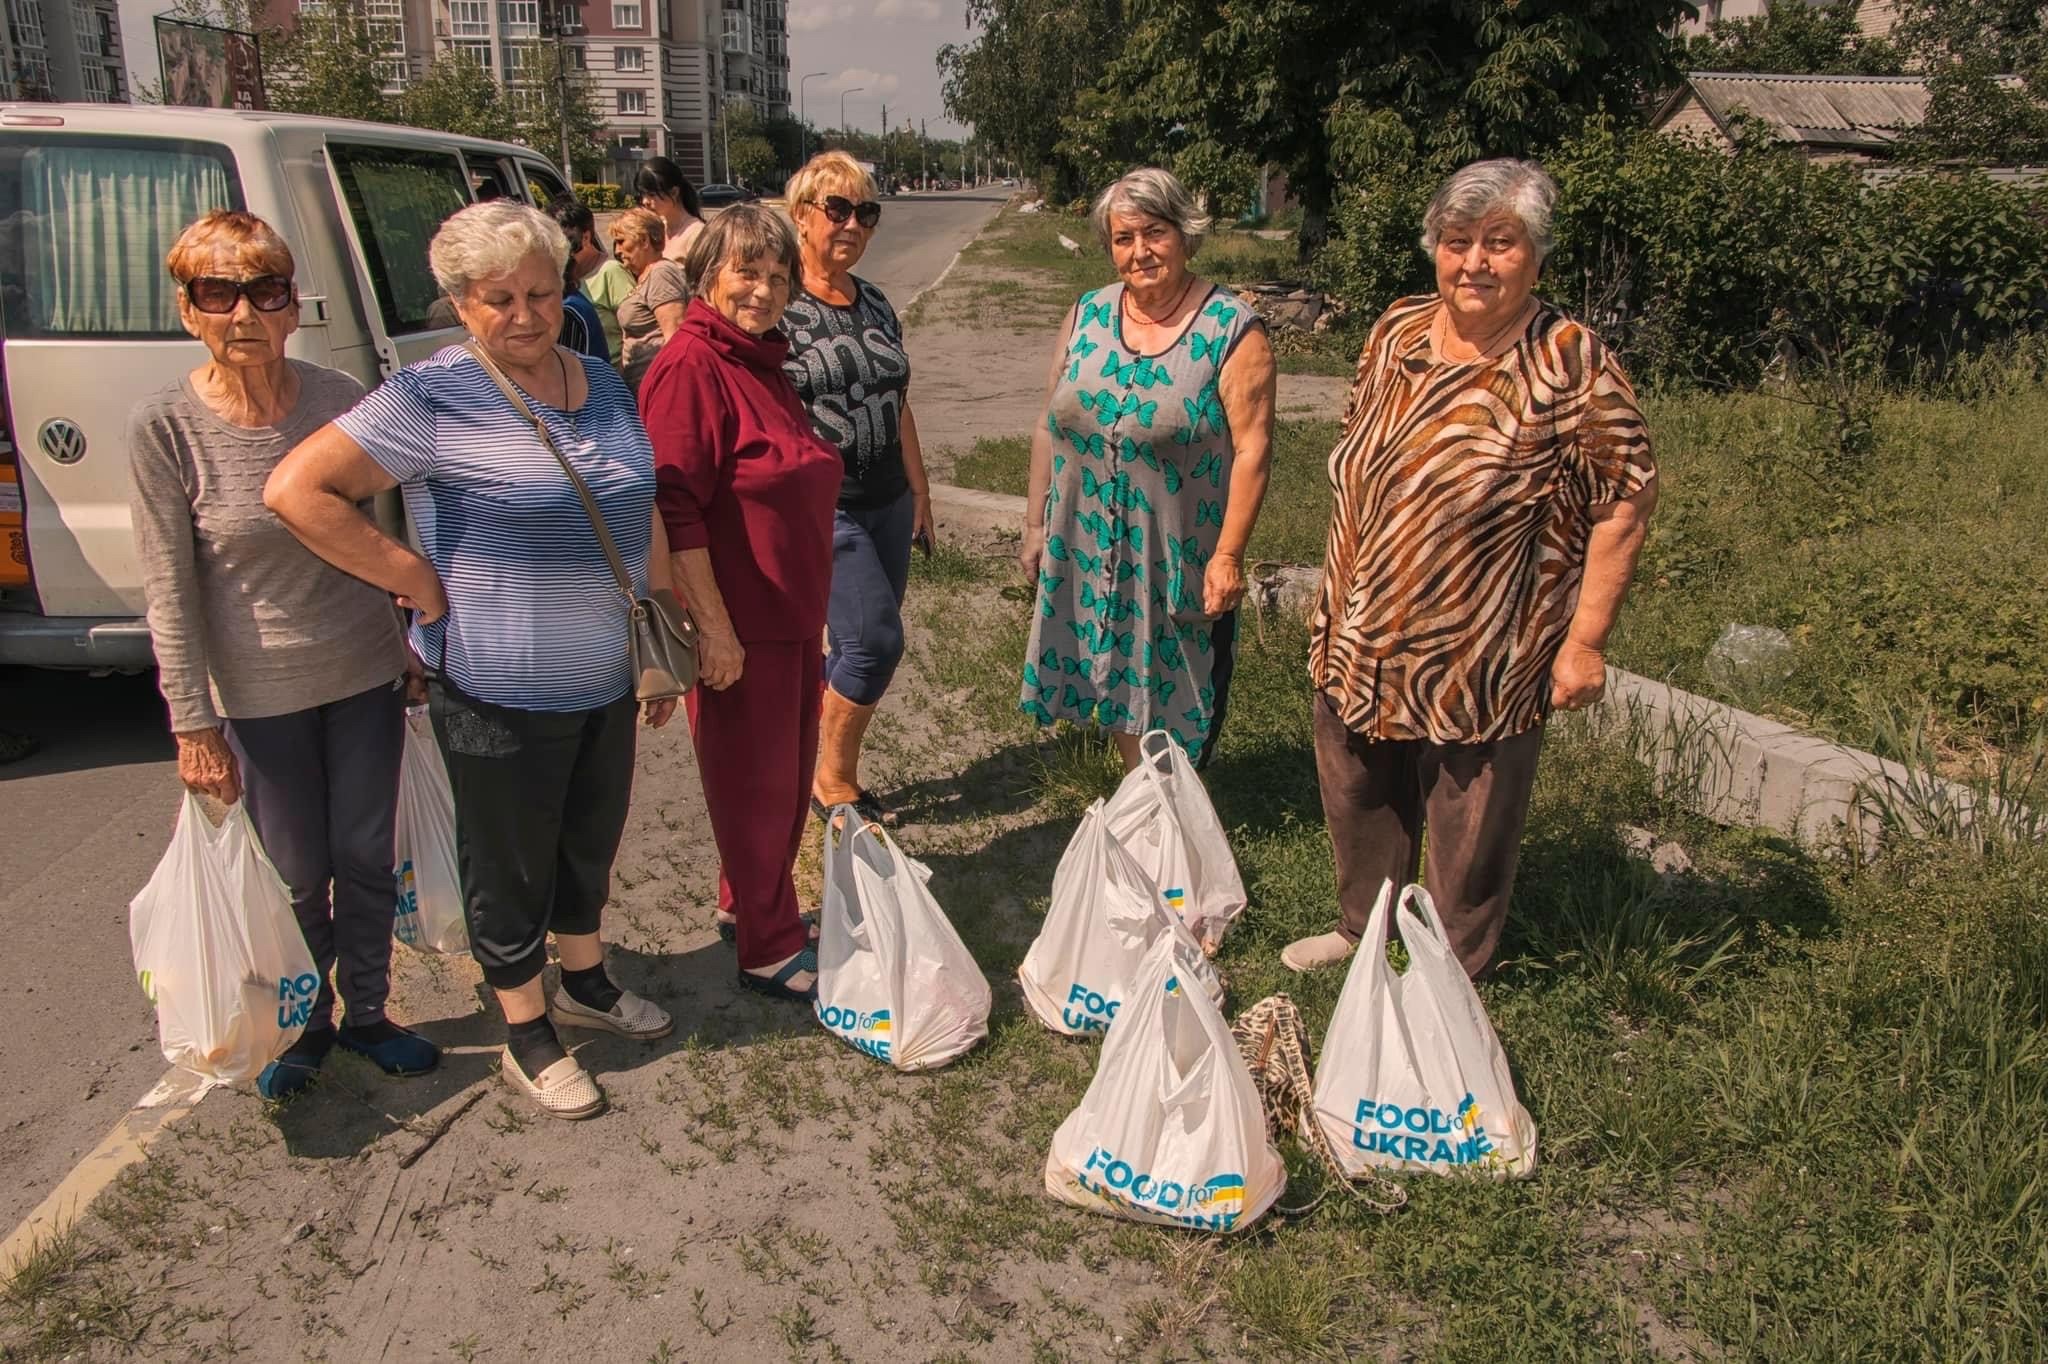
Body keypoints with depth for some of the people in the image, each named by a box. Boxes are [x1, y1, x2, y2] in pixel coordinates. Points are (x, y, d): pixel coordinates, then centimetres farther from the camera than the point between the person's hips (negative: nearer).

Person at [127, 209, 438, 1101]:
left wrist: (422, 645, 11)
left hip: (367, 673, 2)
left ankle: (365, 1014, 34)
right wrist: (194, 724, -9)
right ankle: (305, 1026, 35)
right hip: (258, 693, -2)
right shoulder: (165, 427, -12)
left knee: (366, 858, 13)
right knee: (297, 875, 10)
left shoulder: (339, 400, -5)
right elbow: (169, 591, -9)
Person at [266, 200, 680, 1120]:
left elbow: (643, 517, 14)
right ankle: (527, 1037, 31)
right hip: (500, 695, -6)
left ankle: (585, 982, 46)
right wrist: (418, 581, -18)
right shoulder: (435, 397, -16)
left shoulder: (603, 385, 5)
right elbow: (296, 490, -21)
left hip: (605, 681, 7)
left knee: (590, 845, 23)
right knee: (511, 869, 11)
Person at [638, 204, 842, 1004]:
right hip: (739, 622, -9)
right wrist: (713, 624, -24)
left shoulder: (765, 360, 11)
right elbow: (676, 508, -23)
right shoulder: (691, 365, -18)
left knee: (788, 774, 20)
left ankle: (746, 901, 40)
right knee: (755, 783, 5)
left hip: (792, 612, 9)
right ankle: (769, 950, 21)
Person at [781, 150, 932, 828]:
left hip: (886, 504, 7)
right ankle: (832, 781, 10)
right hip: (824, 510, -7)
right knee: (876, 639, -10)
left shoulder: (875, 305, 13)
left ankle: (831, 776, 24)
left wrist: (920, 492, 19)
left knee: (858, 648, 10)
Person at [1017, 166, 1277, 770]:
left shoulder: (1233, 331, -11)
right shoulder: (1087, 316, 3)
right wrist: (1035, 524, 8)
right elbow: (1051, 427, 8)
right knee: (1115, 683, 15)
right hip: (1086, 551, 4)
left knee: (1174, 696, 9)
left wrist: (1228, 555, -17)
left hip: (1179, 558, -4)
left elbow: (1252, 448, -13)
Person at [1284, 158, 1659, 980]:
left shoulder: (1570, 367, -16)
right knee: (1359, 796, 23)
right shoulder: (1395, 332, 2)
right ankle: (1361, 926, 47)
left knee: (1467, 826, 12)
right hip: (1361, 636, 6)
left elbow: (1625, 502, -14)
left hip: (1482, 657, -5)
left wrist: (1585, 642, -16)